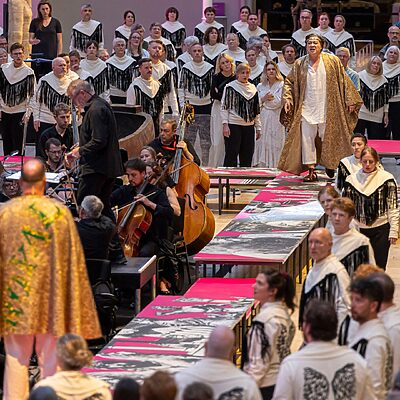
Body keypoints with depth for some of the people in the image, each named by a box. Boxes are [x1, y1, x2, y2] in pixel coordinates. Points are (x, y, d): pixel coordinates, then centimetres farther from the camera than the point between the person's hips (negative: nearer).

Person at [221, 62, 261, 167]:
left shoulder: (253, 89, 14)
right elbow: (224, 107, -4)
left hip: (249, 126, 5)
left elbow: (256, 109, 19)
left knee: (247, 156, 5)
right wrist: (225, 124, -13)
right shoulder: (230, 87, -1)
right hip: (233, 126, -5)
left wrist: (258, 127, 15)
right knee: (232, 155, -6)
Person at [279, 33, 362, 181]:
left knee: (329, 139, 6)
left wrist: (350, 100, -1)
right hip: (306, 109, 1)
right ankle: (311, 170, 3)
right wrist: (287, 98, -3)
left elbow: (344, 81, 3)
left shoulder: (332, 61, 0)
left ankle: (330, 165, 25)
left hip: (328, 110, -1)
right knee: (307, 140, -2)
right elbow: (289, 82, 12)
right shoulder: (299, 64, 4)